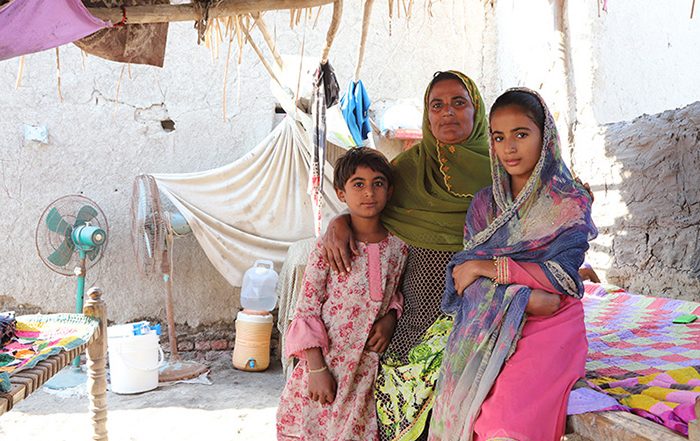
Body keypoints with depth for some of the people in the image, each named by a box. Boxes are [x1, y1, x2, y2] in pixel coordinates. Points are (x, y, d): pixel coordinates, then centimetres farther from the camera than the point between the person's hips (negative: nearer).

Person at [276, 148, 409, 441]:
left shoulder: (398, 247, 0)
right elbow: (306, 310, -8)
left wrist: (390, 318, -4)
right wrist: (317, 369, -11)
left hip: (369, 367, 3)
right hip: (326, 363, -2)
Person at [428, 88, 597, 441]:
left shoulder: (570, 203, 6)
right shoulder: (484, 204, 16)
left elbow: (563, 274, -6)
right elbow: (463, 276, 6)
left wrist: (487, 267, -7)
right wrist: (519, 297, -12)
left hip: (549, 324, -3)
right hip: (490, 325, 3)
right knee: (461, 410, -21)